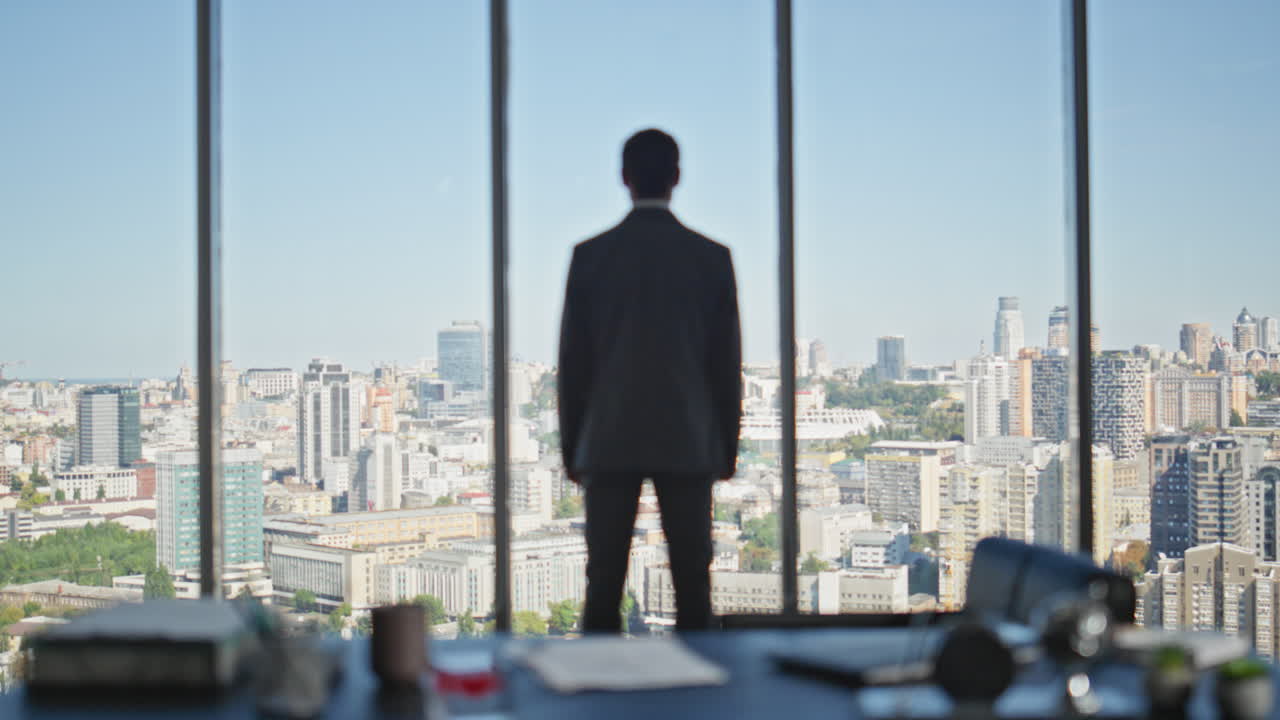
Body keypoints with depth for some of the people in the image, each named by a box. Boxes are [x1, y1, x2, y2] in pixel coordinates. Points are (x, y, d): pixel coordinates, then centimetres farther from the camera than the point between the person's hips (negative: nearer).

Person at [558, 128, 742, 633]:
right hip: (688, 443, 0)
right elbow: (727, 361, 2)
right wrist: (728, 446, 11)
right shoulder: (711, 257, 0)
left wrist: (571, 446, 9)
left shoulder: (591, 255, -1)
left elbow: (572, 359, 1)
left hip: (609, 443, 0)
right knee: (692, 582, 4)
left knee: (604, 582, 3)